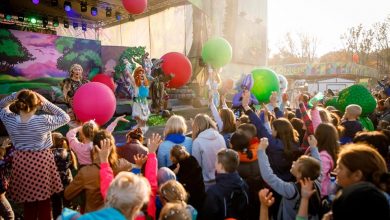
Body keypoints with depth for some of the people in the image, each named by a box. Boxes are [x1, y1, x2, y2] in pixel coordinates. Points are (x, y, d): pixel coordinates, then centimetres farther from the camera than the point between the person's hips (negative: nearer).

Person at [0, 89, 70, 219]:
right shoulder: (43, 121, -20)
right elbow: (65, 118, -6)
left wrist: (15, 96, -5)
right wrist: (46, 103, -10)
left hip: (21, 162, 4)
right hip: (42, 162, -3)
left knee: (27, 203, 19)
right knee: (44, 203, 13)